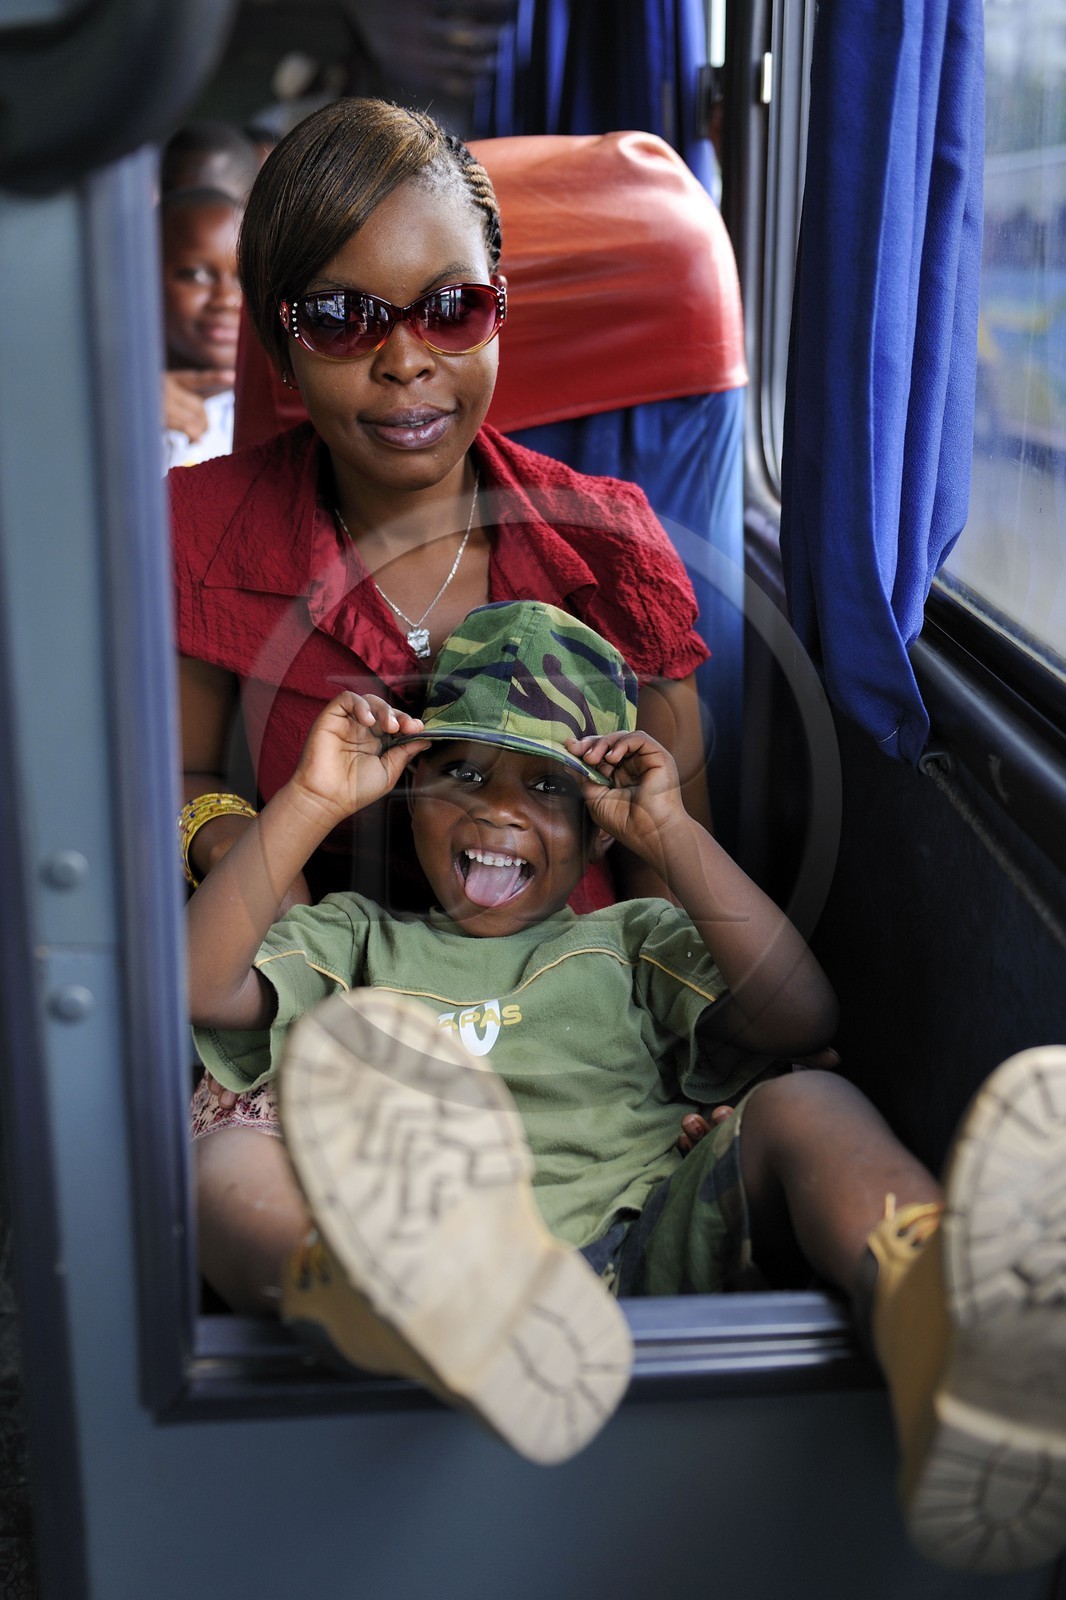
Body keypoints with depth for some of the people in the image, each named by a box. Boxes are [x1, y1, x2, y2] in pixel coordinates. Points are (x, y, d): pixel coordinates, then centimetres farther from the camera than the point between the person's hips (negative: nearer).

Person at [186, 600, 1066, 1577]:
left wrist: (666, 833, 8)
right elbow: (200, 984, 9)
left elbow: (800, 1018, 9)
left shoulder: (634, 944, 29)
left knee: (803, 1107, -25)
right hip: (415, 1266, -1)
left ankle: (939, 1325, -59)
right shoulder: (357, 942, 29)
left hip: (643, 1251, 1)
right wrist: (314, 801, 7)